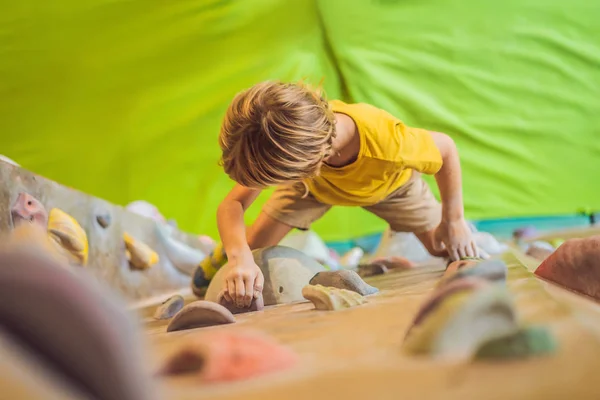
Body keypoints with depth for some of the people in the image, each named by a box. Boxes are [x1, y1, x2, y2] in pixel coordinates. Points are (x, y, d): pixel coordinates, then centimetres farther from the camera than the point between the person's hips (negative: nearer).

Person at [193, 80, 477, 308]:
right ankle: (219, 261, 27)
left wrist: (453, 222, -17)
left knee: (457, 256, 0)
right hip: (315, 182, 1)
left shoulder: (389, 141, -48)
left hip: (389, 183, 0)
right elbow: (233, 204, -36)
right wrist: (239, 256, -56)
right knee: (251, 246, -8)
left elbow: (446, 148, -27)